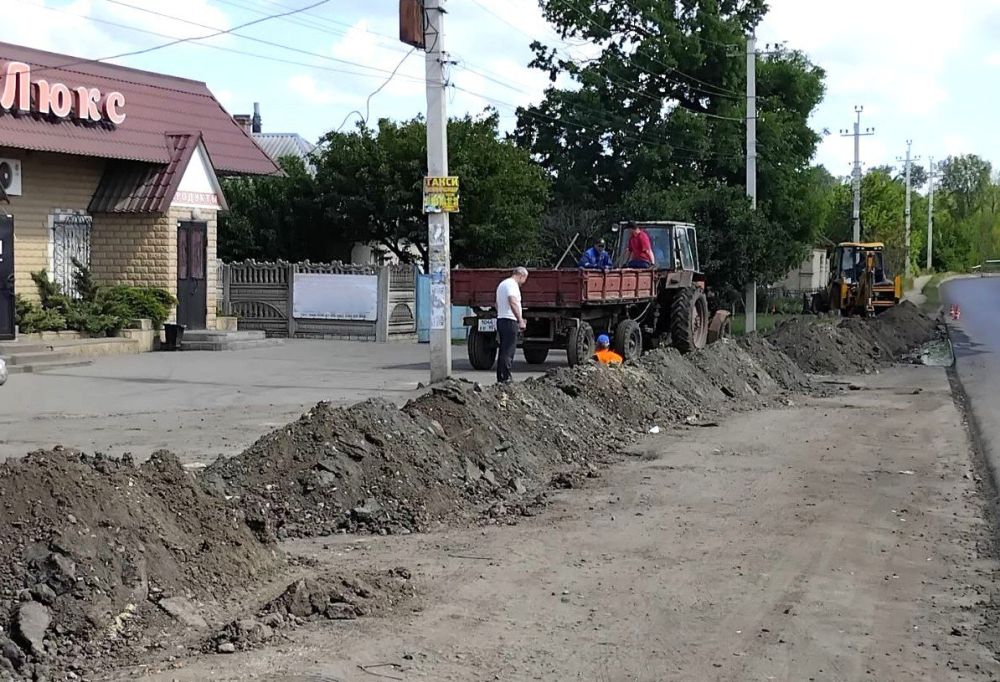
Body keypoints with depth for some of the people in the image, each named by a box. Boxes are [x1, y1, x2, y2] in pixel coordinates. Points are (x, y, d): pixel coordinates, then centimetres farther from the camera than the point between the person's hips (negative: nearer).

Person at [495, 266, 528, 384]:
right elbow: (513, 302, -25)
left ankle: (500, 378, 14)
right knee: (508, 352, -10)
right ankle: (506, 378, -12)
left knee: (503, 351, 12)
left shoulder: (502, 284, 22)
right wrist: (520, 320, -27)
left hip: (500, 319, 10)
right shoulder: (512, 284, -10)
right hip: (509, 321, -10)